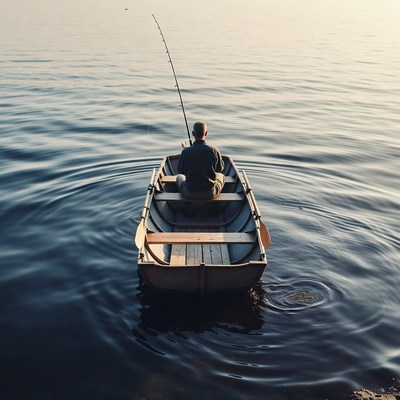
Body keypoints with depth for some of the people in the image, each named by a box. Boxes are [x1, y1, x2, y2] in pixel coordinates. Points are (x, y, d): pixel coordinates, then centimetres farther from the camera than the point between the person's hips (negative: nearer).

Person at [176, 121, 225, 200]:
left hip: (190, 194, 0)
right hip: (210, 194, 0)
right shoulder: (213, 150, -13)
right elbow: (220, 168, 5)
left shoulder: (186, 152, -14)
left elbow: (180, 171, 2)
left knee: (179, 177, 31)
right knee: (221, 176, 31)